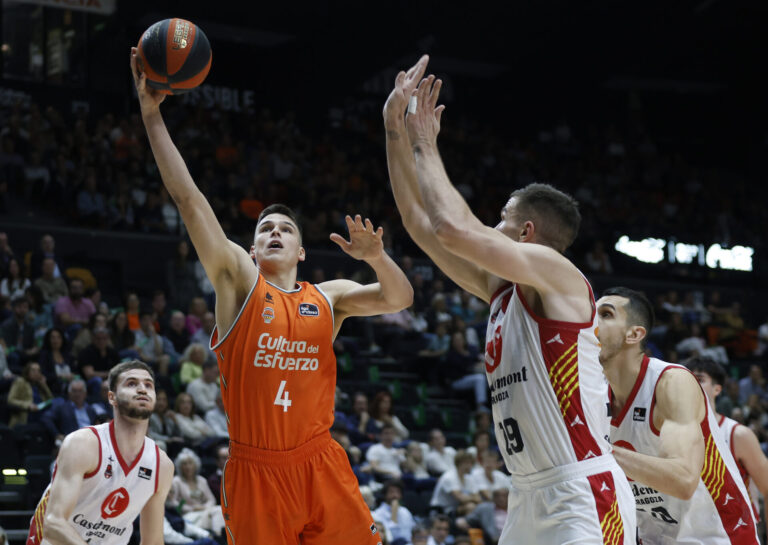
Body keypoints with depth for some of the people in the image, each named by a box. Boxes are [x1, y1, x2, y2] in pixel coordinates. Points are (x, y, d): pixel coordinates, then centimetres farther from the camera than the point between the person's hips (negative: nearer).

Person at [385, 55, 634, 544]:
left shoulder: (556, 274, -6)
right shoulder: (500, 289, 17)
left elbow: (453, 228, -18)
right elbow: (422, 225, 20)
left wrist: (426, 145, -4)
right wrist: (397, 131, 17)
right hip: (530, 498, 9)